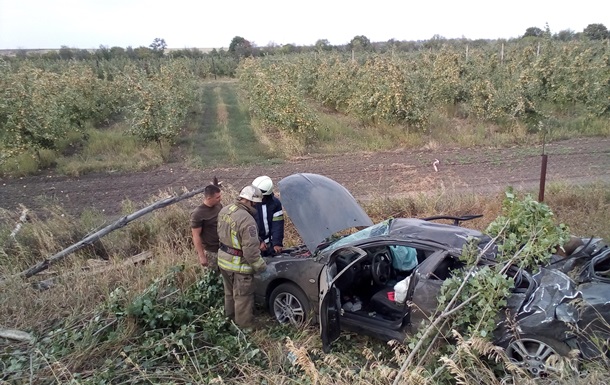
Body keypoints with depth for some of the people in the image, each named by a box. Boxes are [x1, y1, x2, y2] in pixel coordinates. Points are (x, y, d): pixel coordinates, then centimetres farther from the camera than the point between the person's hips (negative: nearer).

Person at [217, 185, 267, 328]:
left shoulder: (224, 211, -2)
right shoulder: (247, 220, -30)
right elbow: (251, 250, -27)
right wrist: (260, 266, -13)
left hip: (223, 259, 8)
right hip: (238, 264, -8)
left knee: (230, 292, 28)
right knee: (243, 296, 10)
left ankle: (230, 317, 48)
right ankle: (245, 325, 26)